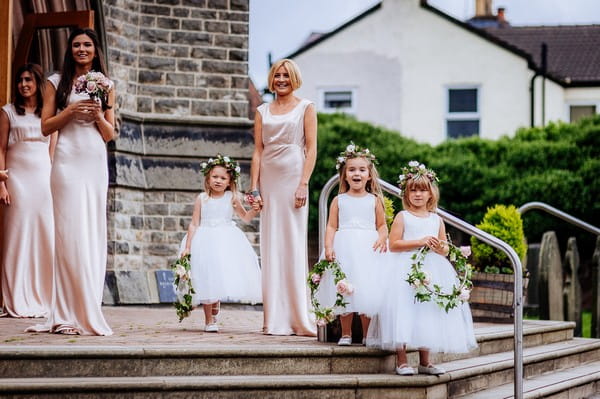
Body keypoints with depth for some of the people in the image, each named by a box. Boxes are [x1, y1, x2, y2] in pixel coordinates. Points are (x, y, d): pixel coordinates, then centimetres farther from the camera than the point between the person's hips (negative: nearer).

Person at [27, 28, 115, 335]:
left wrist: (98, 115, -5)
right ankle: (70, 313, -8)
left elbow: (110, 134, 14)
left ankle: (88, 312, 6)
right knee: (70, 232, -9)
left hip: (96, 162, 3)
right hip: (69, 160, -3)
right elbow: (46, 126, 4)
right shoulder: (57, 82, 8)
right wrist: (70, 110, -10)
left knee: (93, 232, 2)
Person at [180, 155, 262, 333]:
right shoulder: (202, 199, -1)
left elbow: (245, 218, 14)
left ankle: (215, 307, 28)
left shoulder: (232, 198, 1)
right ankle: (209, 320, 8)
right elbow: (194, 224, -1)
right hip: (206, 242, -1)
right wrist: (187, 247, -5)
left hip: (227, 243, 1)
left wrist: (254, 211, -8)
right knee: (207, 278, -3)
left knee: (223, 276, -2)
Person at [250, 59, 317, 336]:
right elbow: (258, 151, 10)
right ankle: (275, 320, 4)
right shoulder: (263, 112, 14)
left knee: (295, 245, -5)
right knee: (271, 247, 2)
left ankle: (299, 318, 0)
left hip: (293, 177, -3)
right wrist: (254, 188, 0)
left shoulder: (305, 108, 6)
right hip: (269, 181, 3)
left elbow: (311, 149, -1)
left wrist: (303, 185, -11)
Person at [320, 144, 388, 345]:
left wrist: (382, 238, -12)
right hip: (344, 249, 0)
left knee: (367, 292, -1)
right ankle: (346, 333, 12)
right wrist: (328, 247, -10)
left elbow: (382, 225, 8)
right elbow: (331, 226, 3)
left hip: (368, 249, 0)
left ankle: (368, 335, 9)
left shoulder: (374, 200, 8)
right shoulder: (339, 200, 7)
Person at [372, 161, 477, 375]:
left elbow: (445, 250, 16)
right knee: (404, 311, -10)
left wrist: (440, 248, -8)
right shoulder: (402, 217, 1)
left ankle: (424, 362, 13)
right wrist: (419, 242, -15)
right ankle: (401, 361, -5)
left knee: (428, 313, 5)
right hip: (405, 270, -4)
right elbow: (393, 244, -9)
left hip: (431, 271, 4)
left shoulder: (436, 219, 13)